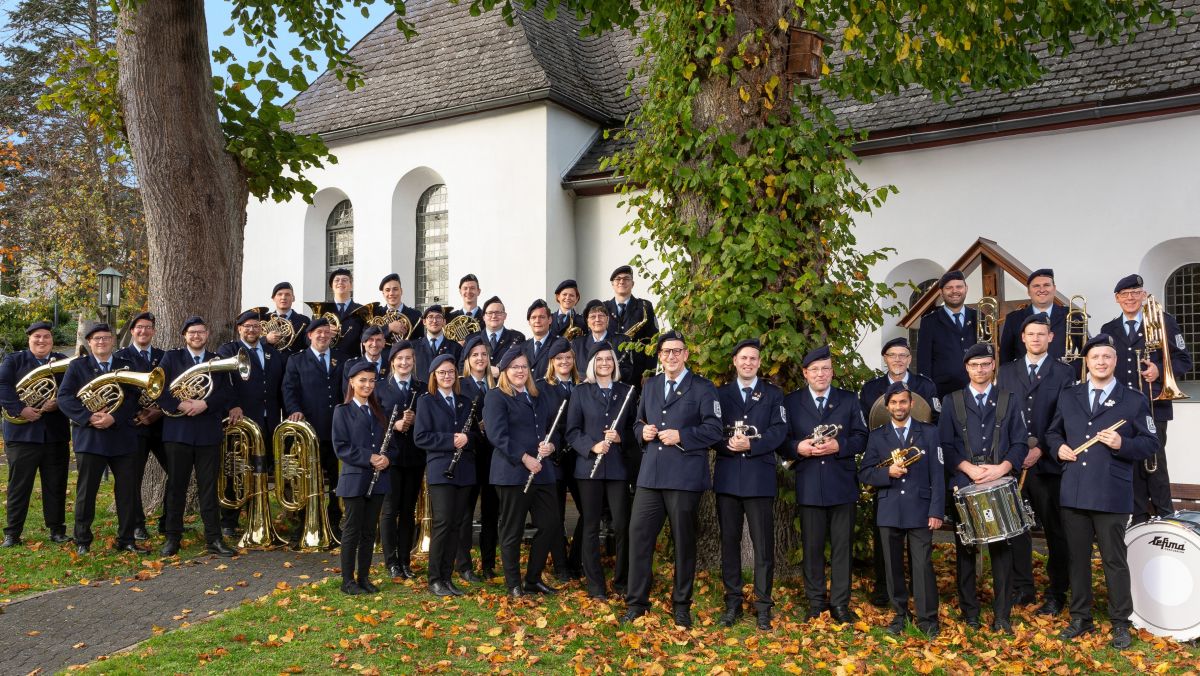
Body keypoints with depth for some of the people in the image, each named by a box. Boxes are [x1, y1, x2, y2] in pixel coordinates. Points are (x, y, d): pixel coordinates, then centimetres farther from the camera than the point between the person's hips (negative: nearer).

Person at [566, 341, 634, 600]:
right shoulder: (581, 392, 5)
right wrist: (592, 446, -14)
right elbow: (572, 431, 1)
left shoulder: (626, 392, 9)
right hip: (589, 466, -1)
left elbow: (634, 428, 9)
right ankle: (595, 585, 12)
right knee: (590, 527, 4)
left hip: (618, 466, 1)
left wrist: (620, 437, -11)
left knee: (622, 525, 0)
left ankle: (621, 581, 15)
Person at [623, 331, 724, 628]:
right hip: (650, 475, 4)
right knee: (638, 535, 2)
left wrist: (681, 436, -17)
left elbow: (714, 430, -7)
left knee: (684, 541, 6)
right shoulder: (649, 386, 16)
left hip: (685, 476, -4)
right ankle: (636, 602, 15)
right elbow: (639, 423, 23)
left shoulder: (703, 388, -1)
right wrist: (642, 431, 0)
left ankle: (681, 606, 21)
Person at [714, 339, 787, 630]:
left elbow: (779, 430, -3)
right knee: (729, 540, 6)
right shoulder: (720, 393, 13)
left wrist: (751, 445, -17)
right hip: (727, 476, 2)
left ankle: (763, 605, 7)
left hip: (760, 477, -1)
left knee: (763, 542, -2)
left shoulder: (773, 394, 9)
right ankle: (733, 602, 15)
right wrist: (728, 444, -15)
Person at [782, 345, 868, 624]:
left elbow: (861, 438, 3)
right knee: (812, 546, 5)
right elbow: (782, 441, 3)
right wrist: (798, 448, -17)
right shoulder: (791, 401, 7)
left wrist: (839, 446, -14)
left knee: (842, 545, 5)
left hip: (842, 485, 1)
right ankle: (816, 602, 17)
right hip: (808, 485, -1)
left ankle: (840, 603, 14)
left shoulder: (849, 400, 10)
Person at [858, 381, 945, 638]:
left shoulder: (929, 432, 5)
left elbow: (937, 475, 1)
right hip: (889, 511, 2)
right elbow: (865, 473, 6)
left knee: (923, 565, -4)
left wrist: (936, 511, -6)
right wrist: (887, 473, -14)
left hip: (920, 510, -2)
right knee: (893, 566, 8)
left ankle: (927, 618, 6)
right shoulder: (877, 435, 8)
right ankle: (899, 614, 20)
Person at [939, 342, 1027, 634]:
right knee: (965, 549, 5)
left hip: (1001, 484, 0)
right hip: (964, 484, 0)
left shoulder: (1009, 401, 10)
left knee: (1001, 548, -1)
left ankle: (1002, 616, 7)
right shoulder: (952, 402, 9)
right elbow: (946, 444, 3)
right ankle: (969, 613, 14)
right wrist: (969, 468, -11)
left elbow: (1020, 443, 4)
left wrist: (1001, 468, -12)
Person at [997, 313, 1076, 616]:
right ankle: (1022, 588, 17)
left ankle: (1057, 593, 15)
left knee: (1055, 530, 5)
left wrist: (1041, 450, -14)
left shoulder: (1064, 373, 3)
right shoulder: (1006, 371, 11)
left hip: (1047, 462, -2)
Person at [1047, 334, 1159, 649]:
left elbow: (1151, 444, 1)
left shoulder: (1133, 400, 2)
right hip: (1073, 493, 3)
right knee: (1077, 558, 10)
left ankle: (1120, 623, 18)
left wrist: (1122, 444, -17)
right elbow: (1053, 432, 20)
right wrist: (1059, 447, -1)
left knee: (1114, 560, 4)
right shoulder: (1068, 397, 12)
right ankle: (1081, 619, 22)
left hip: (1112, 495, -3)